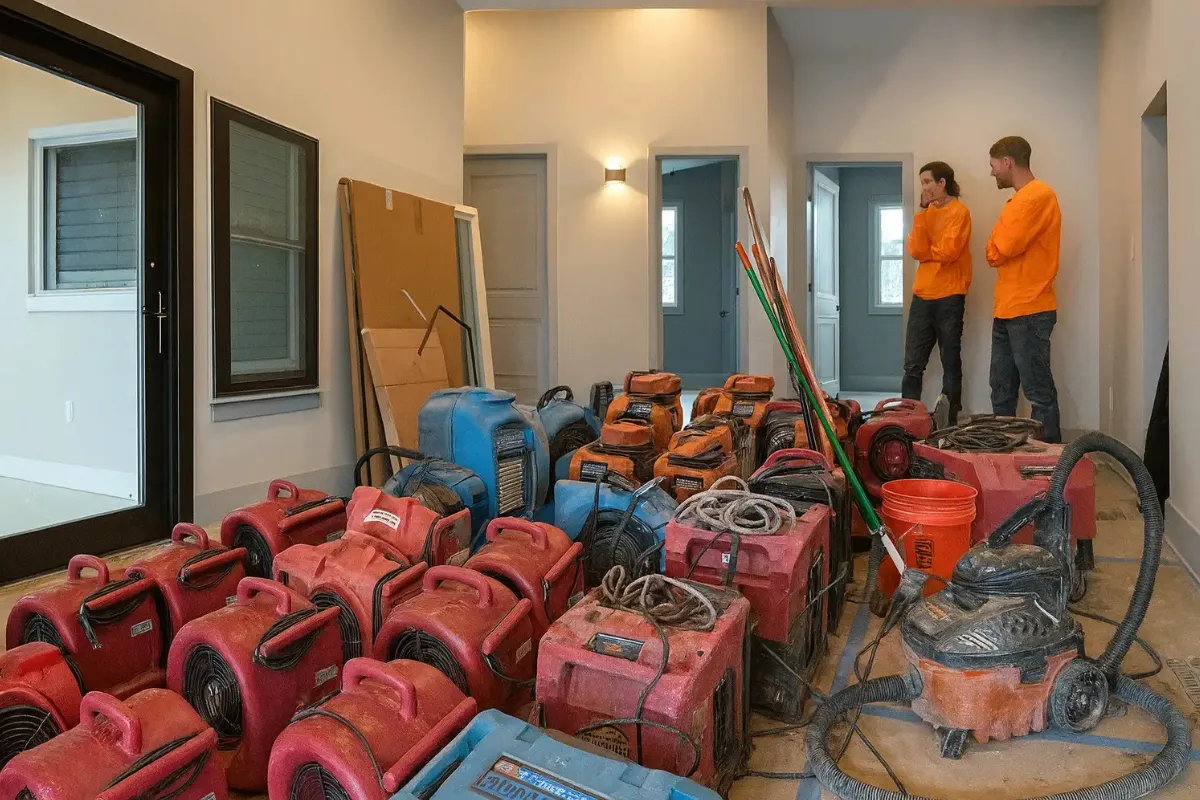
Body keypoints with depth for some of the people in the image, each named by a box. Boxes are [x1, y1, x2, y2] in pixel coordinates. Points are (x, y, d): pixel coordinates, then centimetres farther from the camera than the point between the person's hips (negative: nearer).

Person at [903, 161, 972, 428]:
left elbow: (947, 251, -16)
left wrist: (925, 251, 2)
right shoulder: (926, 212, 14)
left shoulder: (959, 211, -4)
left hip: (949, 298, -5)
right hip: (922, 296, 5)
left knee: (950, 363, 2)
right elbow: (915, 250, -1)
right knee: (913, 365, 2)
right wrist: (922, 213, -4)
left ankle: (950, 422, 7)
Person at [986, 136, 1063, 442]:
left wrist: (995, 243, 3)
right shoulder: (1021, 198, 19)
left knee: (1038, 392, -4)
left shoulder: (1039, 195, -10)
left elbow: (999, 251, -17)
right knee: (1002, 391, 12)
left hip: (1029, 312, -9)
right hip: (1007, 312, 9)